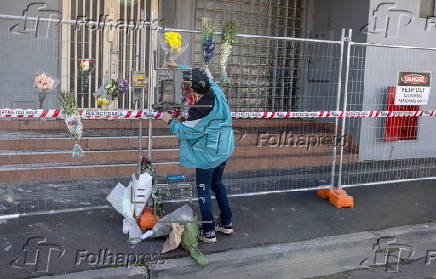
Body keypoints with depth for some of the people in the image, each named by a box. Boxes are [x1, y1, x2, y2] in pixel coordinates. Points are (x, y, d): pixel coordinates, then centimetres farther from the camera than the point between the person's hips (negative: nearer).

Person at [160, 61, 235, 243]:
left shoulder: (200, 110, -27)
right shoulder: (217, 91, -6)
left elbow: (186, 132, -14)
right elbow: (203, 76, 13)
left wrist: (170, 122, 2)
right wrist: (178, 67, 19)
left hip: (207, 154, -8)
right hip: (224, 151, 9)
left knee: (203, 189, 5)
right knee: (217, 183, 22)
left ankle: (208, 231, 11)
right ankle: (226, 222, 31)